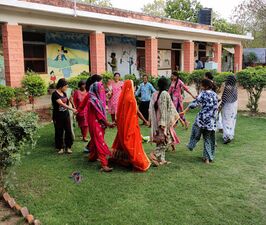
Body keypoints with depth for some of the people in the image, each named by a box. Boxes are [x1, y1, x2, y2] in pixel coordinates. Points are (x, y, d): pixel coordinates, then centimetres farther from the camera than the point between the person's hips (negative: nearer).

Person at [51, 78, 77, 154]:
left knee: (68, 131, 3)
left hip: (66, 115, 6)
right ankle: (60, 147, 17)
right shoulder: (55, 94, -15)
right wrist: (72, 109, -32)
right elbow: (61, 104, -25)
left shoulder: (64, 93, 7)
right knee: (59, 132, 4)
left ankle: (68, 147, 13)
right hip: (58, 116, -6)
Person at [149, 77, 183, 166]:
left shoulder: (155, 94, 5)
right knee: (167, 140, 2)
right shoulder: (165, 94, -14)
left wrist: (151, 120, 16)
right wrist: (163, 123, -17)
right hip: (164, 121, -7)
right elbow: (164, 109, -18)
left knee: (160, 141, 14)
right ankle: (155, 154, -10)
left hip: (156, 122, 7)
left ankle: (161, 159, 18)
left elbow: (151, 108, 9)